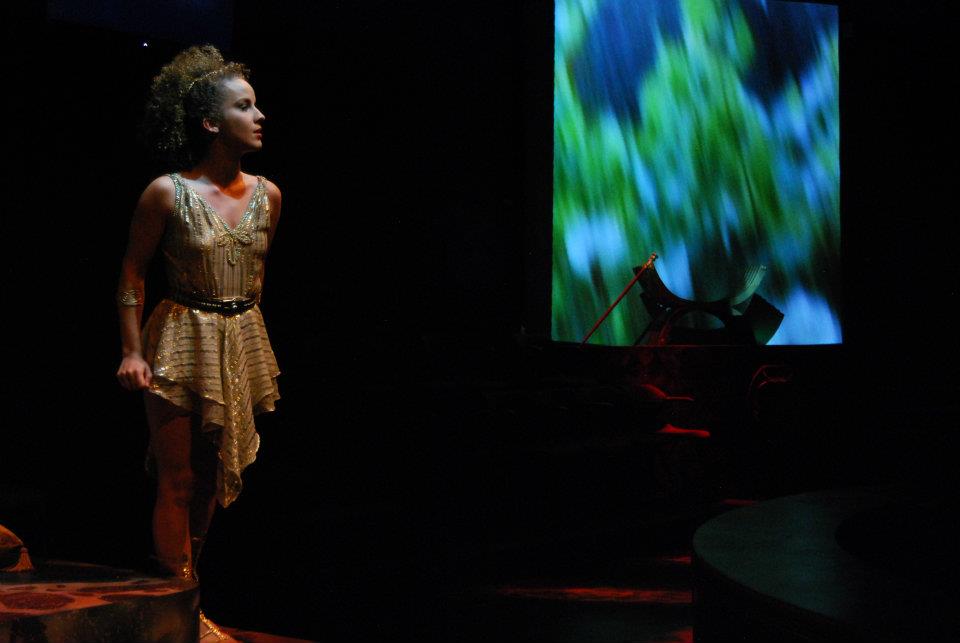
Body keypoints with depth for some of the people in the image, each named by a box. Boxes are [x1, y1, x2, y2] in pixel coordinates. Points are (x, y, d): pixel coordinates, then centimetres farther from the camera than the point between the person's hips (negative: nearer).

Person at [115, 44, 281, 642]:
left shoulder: (267, 195, 4)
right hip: (183, 341, -5)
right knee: (178, 481, -1)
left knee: (212, 480, 11)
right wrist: (133, 352, -10)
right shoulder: (167, 193, -10)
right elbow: (133, 272, -4)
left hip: (243, 344, 5)